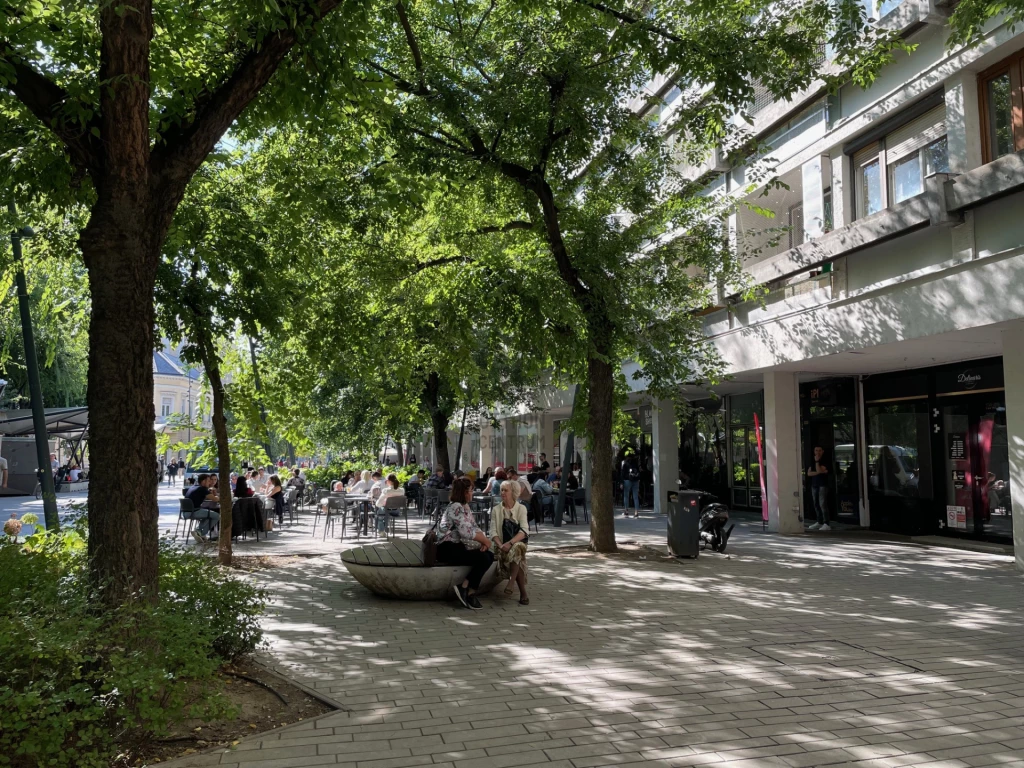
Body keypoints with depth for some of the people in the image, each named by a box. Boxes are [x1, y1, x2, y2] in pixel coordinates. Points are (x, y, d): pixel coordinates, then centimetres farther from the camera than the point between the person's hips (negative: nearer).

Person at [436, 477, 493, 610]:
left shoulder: (465, 506, 15)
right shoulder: (456, 507, -16)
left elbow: (474, 528, 13)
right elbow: (466, 532, -24)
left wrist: (484, 539, -7)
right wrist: (485, 540, -11)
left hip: (458, 546, 10)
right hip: (448, 549, -10)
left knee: (490, 555, -6)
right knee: (483, 558, -21)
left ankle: (470, 592, -7)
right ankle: (465, 588, -8)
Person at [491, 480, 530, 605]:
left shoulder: (521, 508, 3)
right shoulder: (496, 510, 9)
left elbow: (524, 531, -10)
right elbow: (493, 532, 0)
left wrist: (510, 543, -26)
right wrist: (500, 545, -21)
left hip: (518, 543, -1)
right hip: (502, 546, 1)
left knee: (516, 548, -37)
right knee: (517, 556, -31)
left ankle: (511, 583, -35)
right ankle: (523, 592, -30)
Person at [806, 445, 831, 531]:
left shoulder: (824, 461, -2)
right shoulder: (812, 462, 16)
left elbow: (819, 470, -17)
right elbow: (809, 473, 4)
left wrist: (817, 461, -10)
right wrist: (818, 472, -10)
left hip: (822, 485, -6)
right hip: (814, 485, 6)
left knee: (823, 504, -14)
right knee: (816, 505, 8)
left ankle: (826, 524, -16)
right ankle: (819, 522, 17)